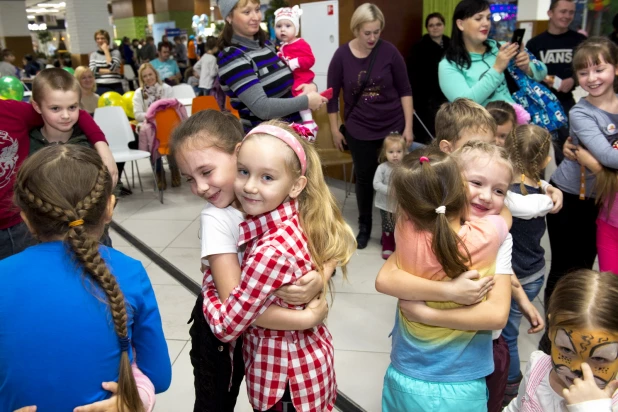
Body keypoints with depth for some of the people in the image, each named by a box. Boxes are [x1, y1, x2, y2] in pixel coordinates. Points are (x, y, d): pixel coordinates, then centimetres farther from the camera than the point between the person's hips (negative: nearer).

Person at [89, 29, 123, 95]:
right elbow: (93, 70, -4)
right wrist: (109, 71, -10)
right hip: (101, 88, 1)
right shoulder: (93, 54, 12)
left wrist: (106, 50, -5)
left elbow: (112, 67, -12)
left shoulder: (115, 52, 6)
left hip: (116, 87, -1)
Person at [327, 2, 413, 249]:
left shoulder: (389, 52, -7)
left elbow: (405, 90, -1)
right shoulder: (342, 55, -6)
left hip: (393, 126, 0)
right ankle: (364, 226, 27)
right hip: (359, 130, 0)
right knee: (364, 177, 8)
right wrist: (335, 130, 2)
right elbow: (332, 95, 2)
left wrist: (408, 127, -4)